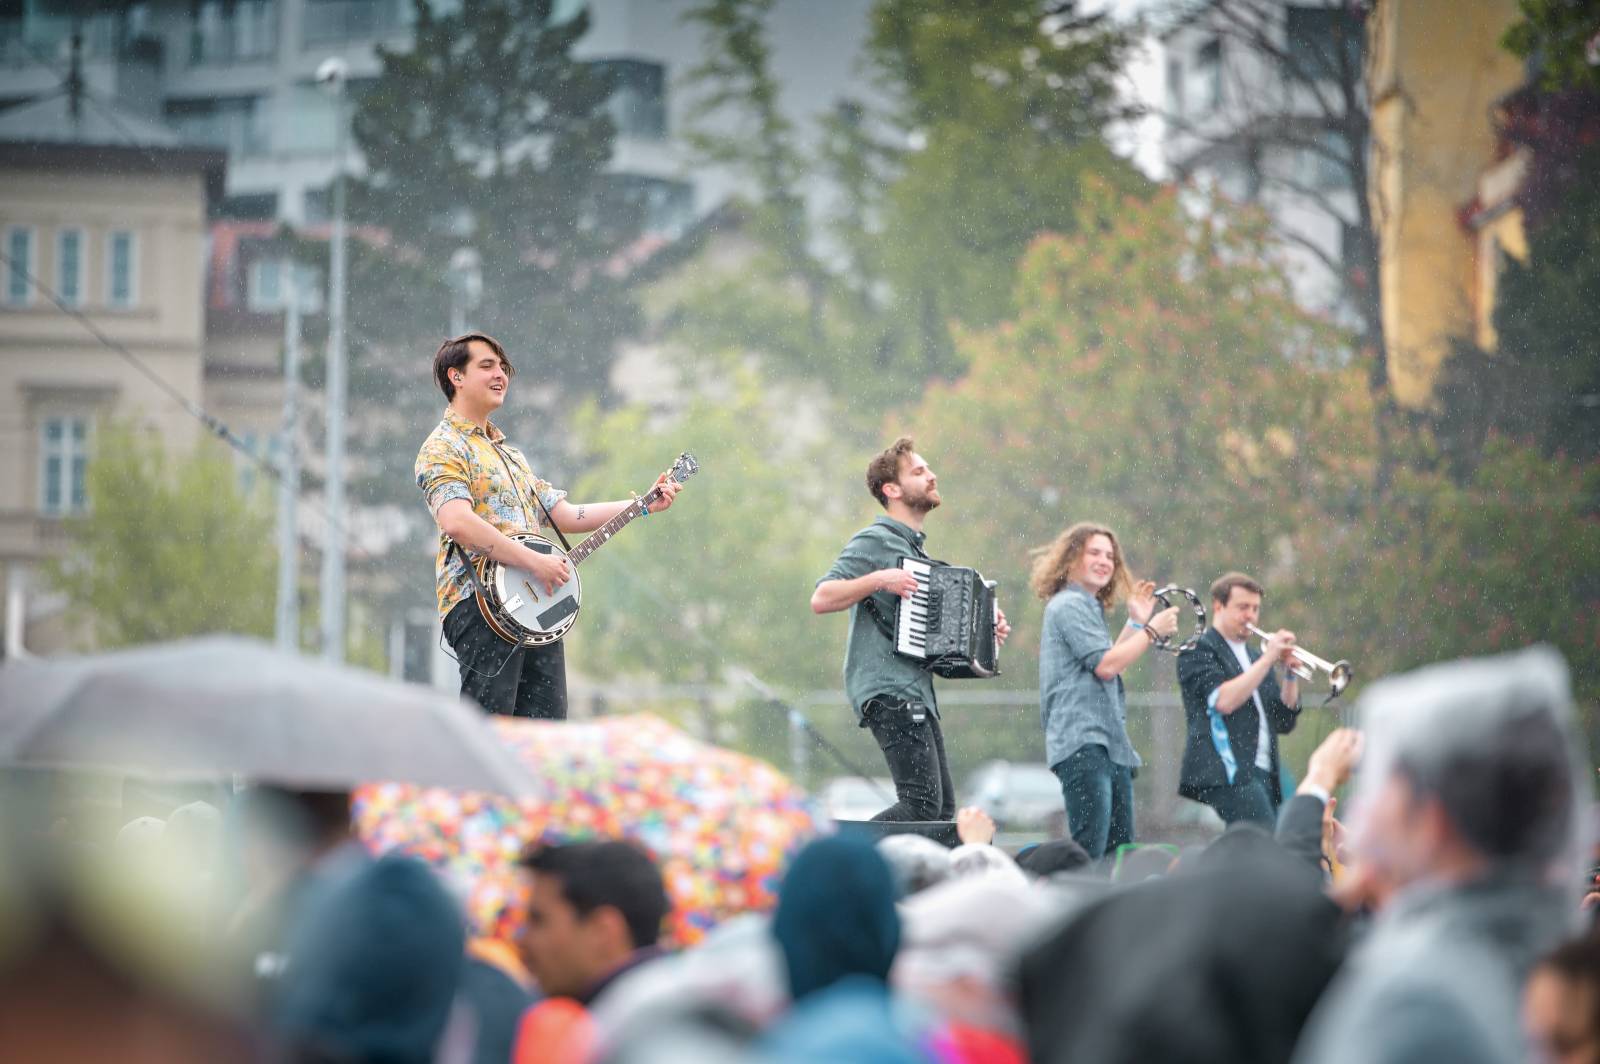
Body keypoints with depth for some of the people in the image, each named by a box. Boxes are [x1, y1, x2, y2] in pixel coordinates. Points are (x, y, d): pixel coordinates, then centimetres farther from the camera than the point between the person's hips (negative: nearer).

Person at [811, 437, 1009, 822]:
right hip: (889, 691, -10)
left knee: (942, 809, 7)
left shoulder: (916, 547, 22)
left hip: (917, 694, 10)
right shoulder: (873, 541, -7)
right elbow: (821, 599, -16)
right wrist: (877, 579, -25)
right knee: (922, 805, -18)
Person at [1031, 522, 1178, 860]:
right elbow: (1105, 665, -15)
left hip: (1110, 744, 11)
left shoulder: (1090, 606, 24)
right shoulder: (1069, 604, -7)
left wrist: (1135, 623, 22)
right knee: (1088, 854, -18)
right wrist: (1151, 630, -6)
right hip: (1082, 742, -11)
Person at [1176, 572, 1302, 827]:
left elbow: (1285, 722, 18)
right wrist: (1268, 660, -13)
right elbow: (1224, 700, -15)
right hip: (1229, 770, -7)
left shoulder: (1256, 658, 24)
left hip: (1263, 772, 8)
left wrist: (1290, 674, 3)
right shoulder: (1198, 651, 3)